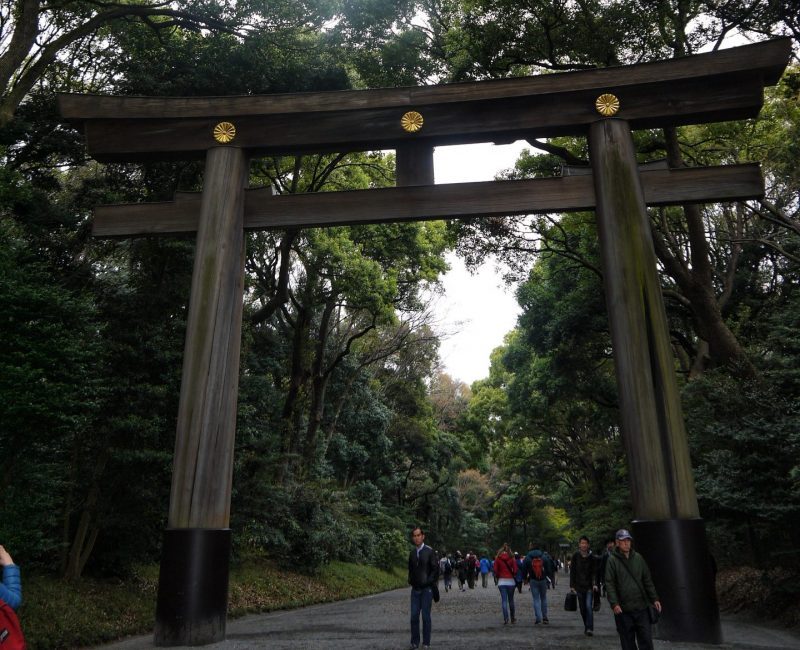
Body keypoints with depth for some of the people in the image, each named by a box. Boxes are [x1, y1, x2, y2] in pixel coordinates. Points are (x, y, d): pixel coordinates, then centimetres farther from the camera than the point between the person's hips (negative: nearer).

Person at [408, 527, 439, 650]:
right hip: (415, 589, 4)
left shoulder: (429, 551, -8)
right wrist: (410, 581, 6)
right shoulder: (412, 553, 6)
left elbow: (435, 569, -7)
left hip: (426, 589, -4)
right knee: (414, 616, 4)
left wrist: (429, 583, -11)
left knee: (426, 616, 1)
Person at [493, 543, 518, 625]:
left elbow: (495, 570, -4)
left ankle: (505, 619, -9)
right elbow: (515, 570, -5)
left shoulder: (498, 558, 0)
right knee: (511, 600, 14)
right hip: (511, 581, 1)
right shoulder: (511, 558, -1)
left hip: (501, 581, -1)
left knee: (504, 600, 1)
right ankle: (512, 618, 22)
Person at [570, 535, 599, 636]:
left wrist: (595, 584, -14)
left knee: (589, 606, -15)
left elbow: (594, 572, 0)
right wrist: (572, 586, 0)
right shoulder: (576, 556, 0)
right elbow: (572, 571, 4)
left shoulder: (592, 557, -1)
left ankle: (590, 628, -13)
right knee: (582, 608, 7)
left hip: (589, 586, -2)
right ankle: (586, 627, 21)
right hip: (579, 586, 2)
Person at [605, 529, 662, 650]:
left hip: (641, 608, 3)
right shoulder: (612, 560, -3)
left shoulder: (638, 558, 8)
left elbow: (647, 580, 12)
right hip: (623, 609, -3)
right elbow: (610, 584, -7)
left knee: (646, 640, 3)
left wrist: (654, 599, 5)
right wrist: (614, 603, -16)